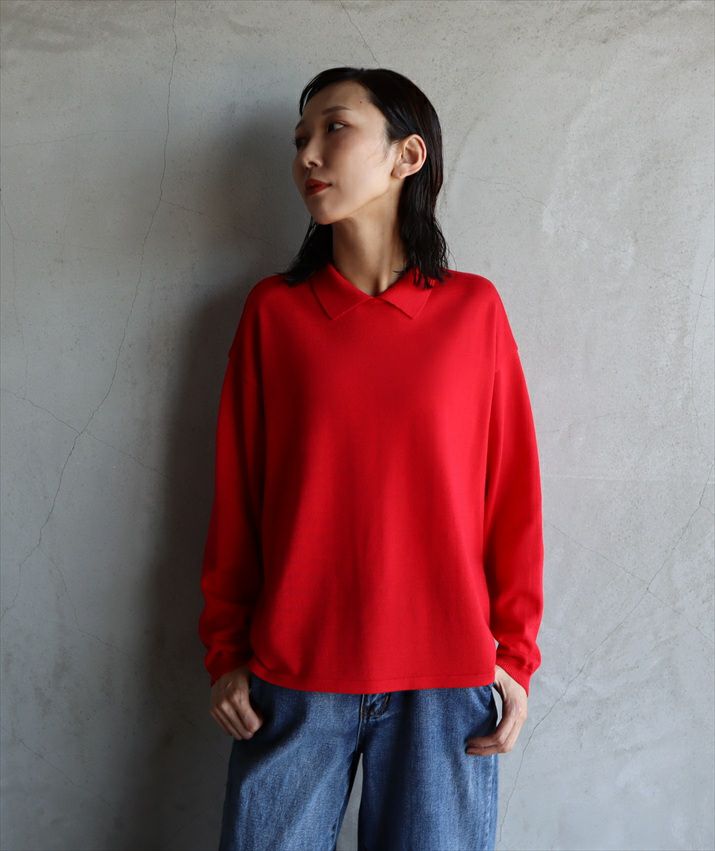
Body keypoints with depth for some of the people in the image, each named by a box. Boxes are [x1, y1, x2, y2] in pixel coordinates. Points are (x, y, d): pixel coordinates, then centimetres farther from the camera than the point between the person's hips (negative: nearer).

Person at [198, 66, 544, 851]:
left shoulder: (473, 308, 0)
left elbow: (512, 492, 2)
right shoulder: (273, 309, 2)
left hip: (446, 680, 0)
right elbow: (235, 493, 4)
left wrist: (514, 653, 1)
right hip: (292, 676, 1)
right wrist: (226, 653, 4)